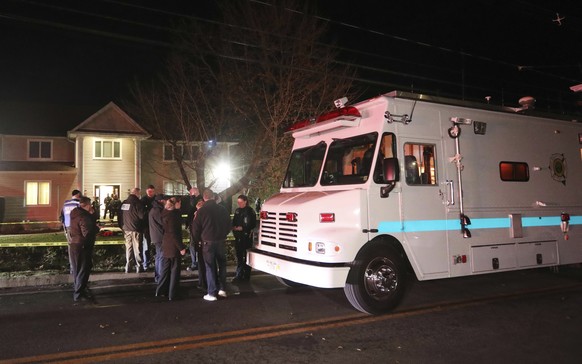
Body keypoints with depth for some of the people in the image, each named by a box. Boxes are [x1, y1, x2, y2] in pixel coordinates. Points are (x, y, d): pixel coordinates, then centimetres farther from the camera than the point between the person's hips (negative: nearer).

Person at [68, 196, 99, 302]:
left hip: (74, 244, 9)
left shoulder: (76, 214, 9)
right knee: (83, 270, 1)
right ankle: (79, 294, 6)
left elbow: (90, 223, 10)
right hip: (83, 246, -9)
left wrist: (92, 215, -2)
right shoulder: (84, 217, -22)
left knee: (77, 269, 20)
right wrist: (97, 228, -12)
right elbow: (88, 233, -27)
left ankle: (77, 289, 33)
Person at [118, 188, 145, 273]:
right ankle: (138, 267, 7)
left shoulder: (123, 203, 6)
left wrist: (122, 226, 18)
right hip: (136, 229, -5)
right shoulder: (137, 203, -14)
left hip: (126, 229, 5)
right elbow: (141, 216, -16)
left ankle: (128, 267, 15)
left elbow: (119, 216, 10)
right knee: (137, 248, 3)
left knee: (128, 248, 13)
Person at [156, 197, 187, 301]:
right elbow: (173, 233, -22)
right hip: (173, 245, -9)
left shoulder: (166, 213, 7)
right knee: (175, 269, 1)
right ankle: (172, 294, 6)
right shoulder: (172, 215, -19)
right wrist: (181, 247, -20)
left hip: (166, 245, 9)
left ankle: (160, 290, 23)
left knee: (165, 268, 16)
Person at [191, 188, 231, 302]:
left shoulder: (201, 211, -9)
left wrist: (198, 239, 14)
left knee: (210, 267, 4)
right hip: (221, 241, 3)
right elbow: (228, 225, 9)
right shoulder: (223, 209, 0)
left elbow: (195, 228, -4)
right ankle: (222, 289, 18)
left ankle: (212, 293, 6)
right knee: (222, 265, 17)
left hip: (208, 242, -3)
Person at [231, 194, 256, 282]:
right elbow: (234, 222, 18)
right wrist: (234, 227, -2)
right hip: (238, 236, 6)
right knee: (239, 255, 7)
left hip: (246, 236, -6)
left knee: (246, 256, -2)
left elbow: (252, 224, -11)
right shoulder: (237, 211, 13)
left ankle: (246, 275, 6)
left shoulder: (250, 211, -7)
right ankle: (239, 275, 13)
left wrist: (242, 228, -15)